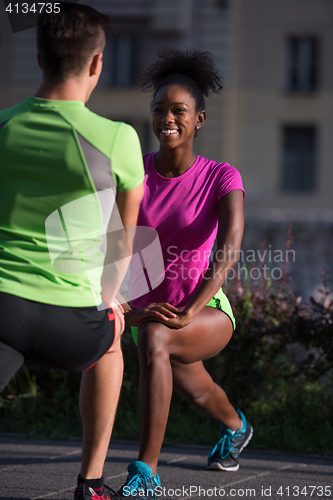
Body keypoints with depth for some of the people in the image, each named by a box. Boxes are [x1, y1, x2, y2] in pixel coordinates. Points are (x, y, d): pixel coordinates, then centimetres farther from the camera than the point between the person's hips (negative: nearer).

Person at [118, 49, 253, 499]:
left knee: (154, 340, -38)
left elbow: (229, 251, -31)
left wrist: (188, 312, -42)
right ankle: (235, 426, 71)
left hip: (208, 313, -5)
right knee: (196, 392, 32)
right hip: (151, 310, 5)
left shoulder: (222, 179, -18)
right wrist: (127, 309, -33)